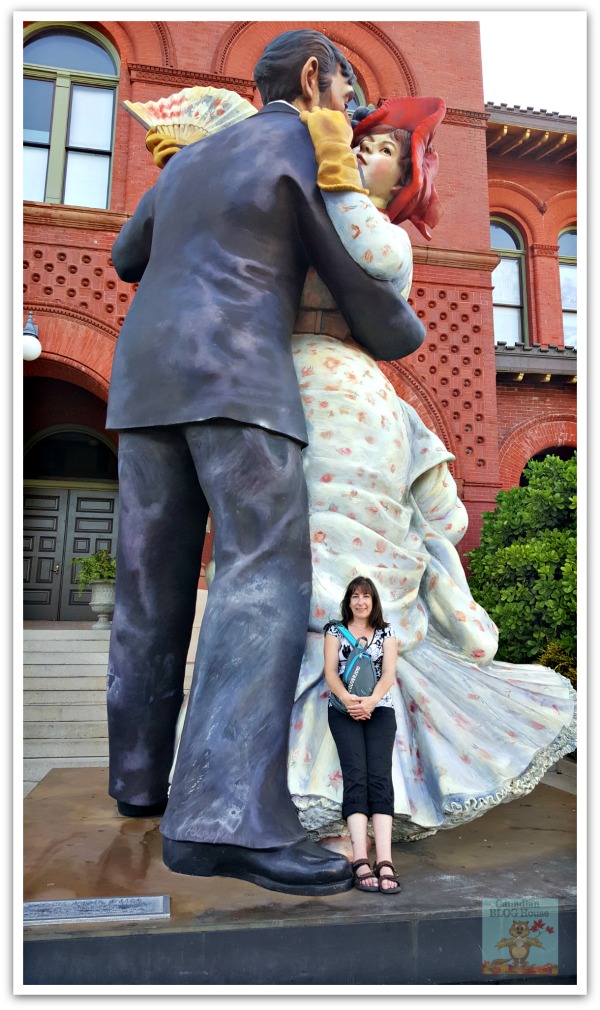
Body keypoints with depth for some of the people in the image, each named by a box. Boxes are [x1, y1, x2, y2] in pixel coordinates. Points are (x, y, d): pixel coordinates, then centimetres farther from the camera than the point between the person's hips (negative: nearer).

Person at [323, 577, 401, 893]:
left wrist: (371, 701, -16)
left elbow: (389, 672, 3)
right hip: (344, 709, -1)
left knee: (379, 776, -16)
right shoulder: (336, 630, 12)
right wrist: (347, 698, -17)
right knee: (356, 775, -17)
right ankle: (361, 861, -23)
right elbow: (330, 671, 2)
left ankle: (385, 861, -24)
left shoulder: (385, 632, 14)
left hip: (379, 709, 1)